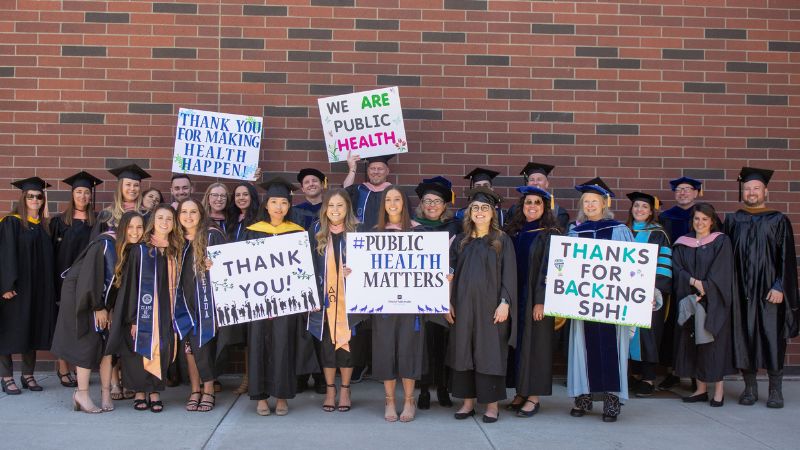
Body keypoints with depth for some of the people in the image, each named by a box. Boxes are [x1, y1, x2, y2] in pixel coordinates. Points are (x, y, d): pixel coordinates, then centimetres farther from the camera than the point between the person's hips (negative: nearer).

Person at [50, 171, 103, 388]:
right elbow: (51, 252, 0)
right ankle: (63, 368, 6)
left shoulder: (96, 223, 7)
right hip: (65, 279, -2)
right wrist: (53, 279, -8)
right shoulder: (59, 222, 2)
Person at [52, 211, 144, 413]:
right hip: (83, 298, -6)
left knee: (108, 342, 1)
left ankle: (106, 393, 5)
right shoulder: (104, 245, -23)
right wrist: (98, 308, -17)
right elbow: (91, 277, -22)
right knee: (90, 342, -8)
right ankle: (82, 394, 1)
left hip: (105, 301, 6)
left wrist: (109, 308, 0)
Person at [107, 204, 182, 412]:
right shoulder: (139, 249, -5)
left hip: (166, 312, 3)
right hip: (144, 310, -3)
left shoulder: (174, 251, 8)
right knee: (141, 350, 1)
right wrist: (134, 318, -12)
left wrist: (175, 315, 5)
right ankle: (140, 392, 14)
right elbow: (131, 284, -7)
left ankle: (154, 392, 12)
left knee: (161, 350, 2)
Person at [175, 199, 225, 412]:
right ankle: (195, 390, 12)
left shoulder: (212, 235, -2)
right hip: (185, 300, 5)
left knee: (201, 343, -8)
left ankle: (208, 390, 3)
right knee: (188, 344, 4)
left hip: (206, 299, -4)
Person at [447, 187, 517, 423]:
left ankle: (492, 403, 10)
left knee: (490, 352, 1)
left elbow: (509, 274, -4)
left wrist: (504, 303, -13)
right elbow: (451, 273, 9)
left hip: (490, 306, -3)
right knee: (464, 351, 6)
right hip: (463, 305, 3)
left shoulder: (503, 240, 0)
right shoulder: (460, 241, 9)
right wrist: (449, 303, 2)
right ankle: (468, 401, 16)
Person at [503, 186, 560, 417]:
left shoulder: (550, 234, -5)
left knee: (535, 343, -1)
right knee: (517, 343, 7)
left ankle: (534, 396, 6)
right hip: (515, 296, 5)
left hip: (536, 297, -5)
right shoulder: (513, 233, 10)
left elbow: (548, 269, -11)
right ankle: (521, 391, 17)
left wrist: (541, 300, -17)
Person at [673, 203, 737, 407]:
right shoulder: (683, 243, 10)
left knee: (713, 341, -3)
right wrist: (693, 281, -16)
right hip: (689, 302, 4)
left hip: (714, 302, -4)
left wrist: (704, 291, -17)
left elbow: (720, 272, -9)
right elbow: (677, 269, 1)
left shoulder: (721, 242, -1)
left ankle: (719, 389, 4)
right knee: (693, 343, 3)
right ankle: (701, 388, 10)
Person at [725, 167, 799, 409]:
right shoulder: (732, 221, 10)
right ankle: (750, 387, 13)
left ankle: (775, 390, 8)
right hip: (741, 292, 2)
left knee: (772, 339, -1)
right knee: (744, 338, 3)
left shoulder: (778, 221, 4)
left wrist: (779, 287, -11)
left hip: (769, 291, -2)